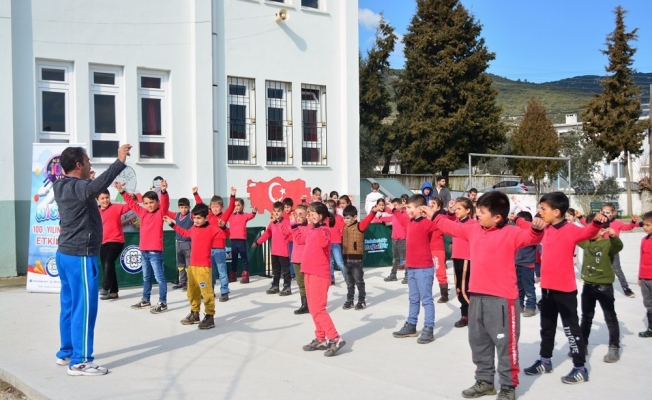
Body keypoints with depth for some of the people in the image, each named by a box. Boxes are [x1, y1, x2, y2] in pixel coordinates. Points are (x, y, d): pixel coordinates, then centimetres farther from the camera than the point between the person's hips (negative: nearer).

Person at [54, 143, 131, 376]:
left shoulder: (62, 186, 10)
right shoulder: (76, 187, -18)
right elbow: (97, 186, -41)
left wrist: (85, 179, 33)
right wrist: (120, 162, -41)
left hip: (66, 253, 10)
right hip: (80, 256, -10)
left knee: (69, 306, 16)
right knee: (84, 307, -6)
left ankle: (66, 353, 25)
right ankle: (79, 362, -3)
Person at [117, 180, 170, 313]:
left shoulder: (161, 213, -7)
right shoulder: (143, 212, 11)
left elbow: (165, 203, -25)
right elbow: (132, 203, 20)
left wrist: (163, 191, -43)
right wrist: (122, 191, 17)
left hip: (155, 251, -8)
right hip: (144, 250, 8)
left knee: (159, 277, -4)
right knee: (146, 277, 19)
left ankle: (163, 303, -2)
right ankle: (145, 300, 30)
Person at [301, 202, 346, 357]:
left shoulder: (323, 231, -14)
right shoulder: (312, 232, 13)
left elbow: (324, 242, -33)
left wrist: (317, 225, -35)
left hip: (319, 275, -10)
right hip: (310, 273, 10)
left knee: (318, 309, -9)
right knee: (313, 309, 13)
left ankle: (335, 339, -4)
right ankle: (321, 339, 20)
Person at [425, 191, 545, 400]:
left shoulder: (510, 233, -12)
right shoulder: (473, 229, 9)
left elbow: (529, 237, -28)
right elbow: (453, 227, 24)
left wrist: (537, 229, -48)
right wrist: (434, 216, 30)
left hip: (501, 298, -8)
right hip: (477, 296, 8)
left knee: (505, 343, 1)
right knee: (478, 341, 18)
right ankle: (484, 381, 32)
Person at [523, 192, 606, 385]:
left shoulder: (570, 230, -17)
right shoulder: (546, 230, 7)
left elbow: (587, 232, -35)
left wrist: (597, 223, -53)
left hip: (565, 289, -8)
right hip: (547, 287, 8)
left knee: (571, 328, 1)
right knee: (547, 327, 19)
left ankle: (580, 368, 11)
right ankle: (545, 361, 34)